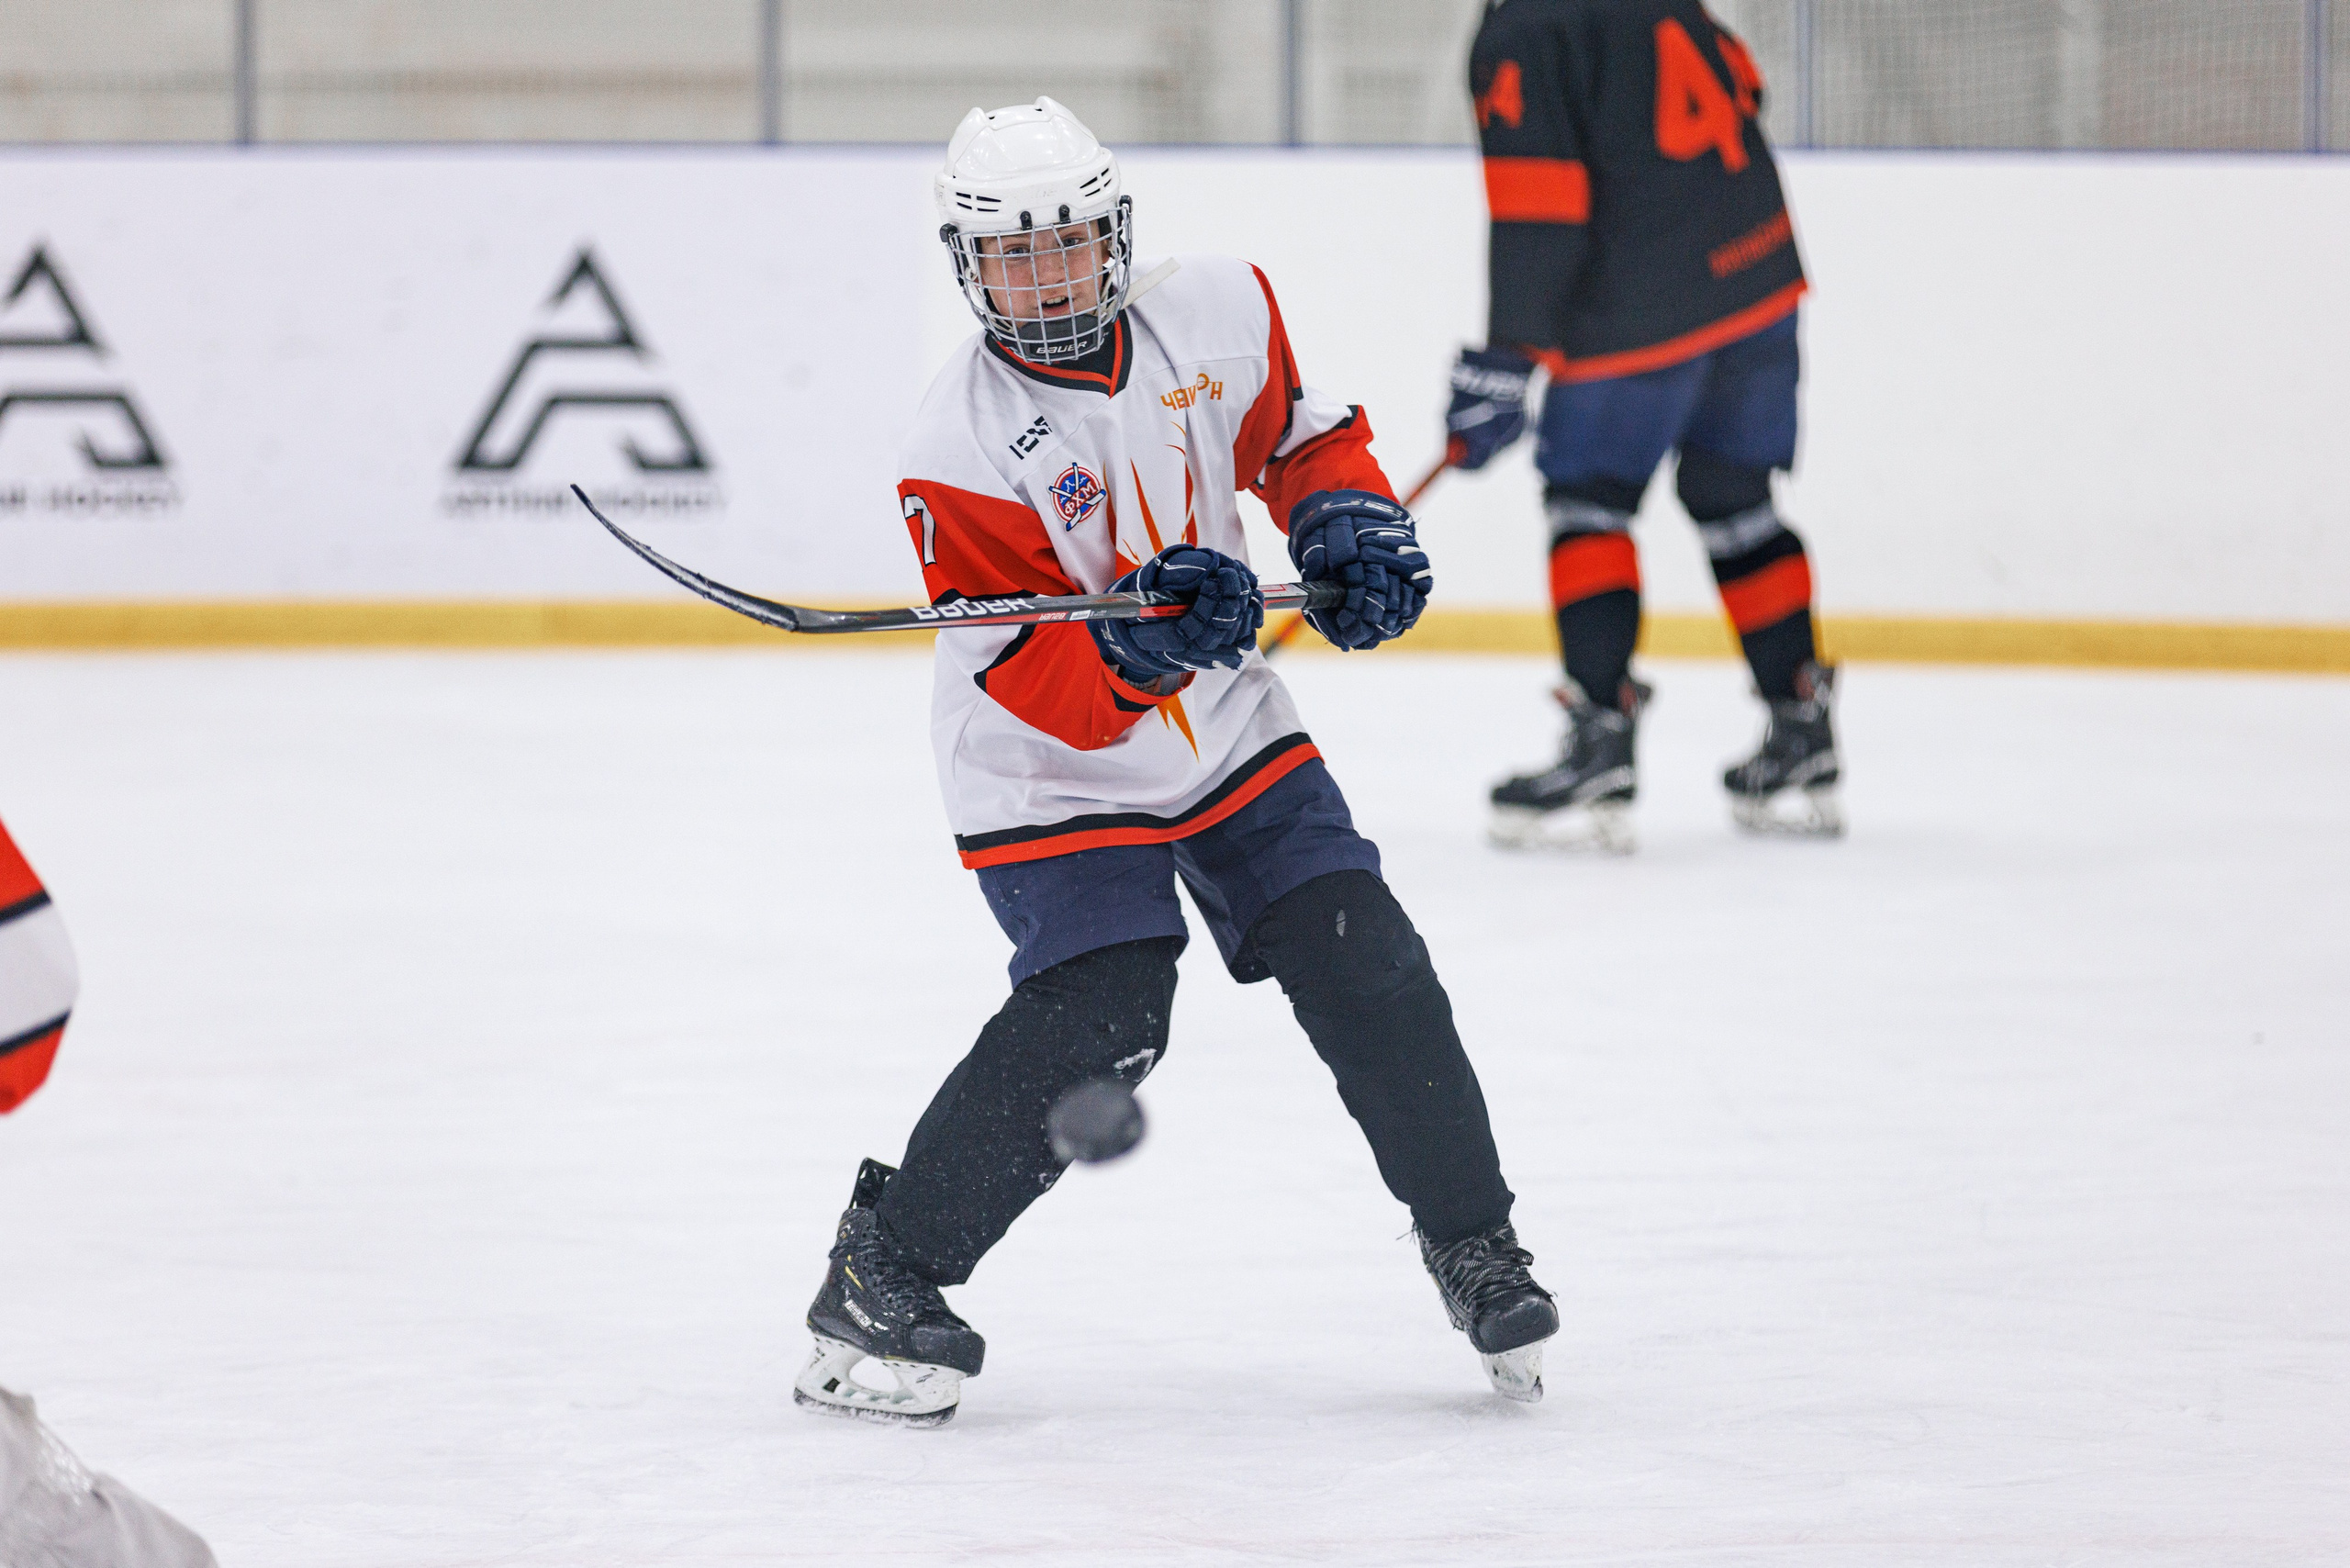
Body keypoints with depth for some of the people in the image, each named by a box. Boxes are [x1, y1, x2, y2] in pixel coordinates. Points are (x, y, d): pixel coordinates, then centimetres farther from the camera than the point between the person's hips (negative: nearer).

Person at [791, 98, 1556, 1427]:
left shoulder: (1217, 313, -10)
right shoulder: (963, 453, -23)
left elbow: (1300, 429, 11)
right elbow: (1039, 692, -25)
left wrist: (1348, 519, -7)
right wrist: (1135, 644, -43)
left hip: (1225, 725, 5)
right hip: (1055, 773, -5)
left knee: (1366, 969, -2)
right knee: (1098, 1016, -19)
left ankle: (1475, 1244, 16)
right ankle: (883, 1275, -6)